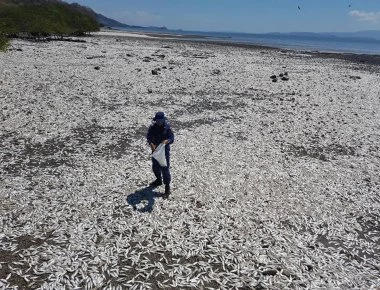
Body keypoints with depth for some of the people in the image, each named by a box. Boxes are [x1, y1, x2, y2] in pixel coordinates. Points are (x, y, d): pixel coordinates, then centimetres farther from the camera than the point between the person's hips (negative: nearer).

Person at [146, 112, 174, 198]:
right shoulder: (152, 127, -7)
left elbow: (172, 138, -15)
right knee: (155, 167, 21)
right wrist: (151, 144, -30)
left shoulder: (167, 127, -14)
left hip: (165, 150, -4)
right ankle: (159, 180, 47)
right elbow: (148, 137, -9)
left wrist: (167, 141, -38)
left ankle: (167, 188, 9)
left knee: (165, 169, -2)